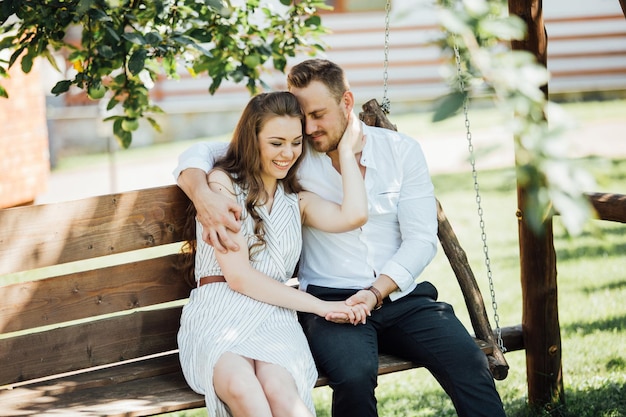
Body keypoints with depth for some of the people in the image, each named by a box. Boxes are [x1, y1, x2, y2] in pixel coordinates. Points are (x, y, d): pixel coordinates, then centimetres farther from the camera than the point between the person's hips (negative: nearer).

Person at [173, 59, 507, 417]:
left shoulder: (402, 150, 7)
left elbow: (421, 239, 2)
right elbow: (199, 155, 4)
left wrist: (375, 293, -13)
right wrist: (205, 199, -20)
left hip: (402, 296, 2)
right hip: (331, 300, -1)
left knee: (469, 363, -26)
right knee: (355, 374, -34)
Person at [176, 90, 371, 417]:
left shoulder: (297, 201, 24)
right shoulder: (222, 182, 9)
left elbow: (354, 215, 0)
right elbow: (238, 275, -1)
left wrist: (346, 149, 14)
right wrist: (319, 305, -3)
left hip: (275, 317, 3)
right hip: (218, 313, -3)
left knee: (278, 388, -36)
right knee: (241, 387, -39)